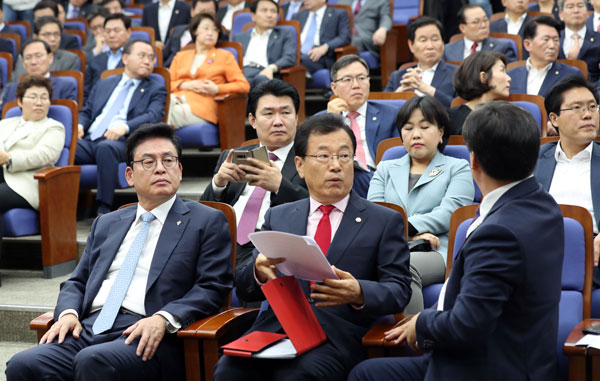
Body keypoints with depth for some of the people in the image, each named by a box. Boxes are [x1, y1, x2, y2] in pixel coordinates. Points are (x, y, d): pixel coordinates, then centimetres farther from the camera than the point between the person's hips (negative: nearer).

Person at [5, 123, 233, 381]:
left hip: (147, 339, -4)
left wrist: (164, 319, -17)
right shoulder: (106, 225, 27)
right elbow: (77, 282, 25)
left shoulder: (207, 222, 10)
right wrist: (68, 313, 1)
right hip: (88, 329, 5)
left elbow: (212, 287, -1)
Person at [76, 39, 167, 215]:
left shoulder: (155, 90, 16)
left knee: (106, 147, -39)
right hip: (89, 141, 4)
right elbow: (86, 112, 29)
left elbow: (154, 116, -3)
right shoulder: (104, 84, 28)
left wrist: (125, 127, -21)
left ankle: (104, 210, -39)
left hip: (123, 143, -3)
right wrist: (79, 126, 3)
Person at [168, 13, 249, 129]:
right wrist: (185, 85, -3)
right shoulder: (180, 56, 30)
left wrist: (216, 89, -4)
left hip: (203, 105, -2)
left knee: (175, 113, -36)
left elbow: (244, 86, 10)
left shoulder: (225, 56, 22)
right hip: (178, 99, 3)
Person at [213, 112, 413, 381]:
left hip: (336, 338, -2)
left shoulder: (385, 221, 12)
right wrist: (259, 271, -10)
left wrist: (359, 293, -19)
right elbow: (244, 290, 16)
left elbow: (399, 291, 4)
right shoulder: (278, 217, 20)